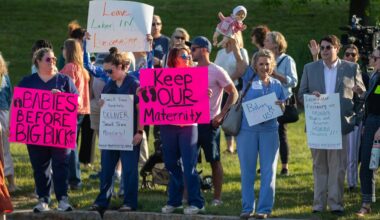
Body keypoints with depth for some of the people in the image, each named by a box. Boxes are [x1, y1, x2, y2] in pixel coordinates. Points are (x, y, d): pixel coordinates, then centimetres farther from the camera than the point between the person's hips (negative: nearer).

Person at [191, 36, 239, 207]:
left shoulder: (217, 71, -7)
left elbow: (233, 93, -7)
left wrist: (221, 115, -13)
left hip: (209, 123, -6)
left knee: (214, 161, 2)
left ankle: (217, 198, 7)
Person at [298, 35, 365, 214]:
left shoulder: (351, 69, 4)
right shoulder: (310, 69, 9)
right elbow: (301, 95, 10)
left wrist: (357, 119, 0)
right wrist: (311, 96, -12)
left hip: (341, 124, -2)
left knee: (338, 166, -1)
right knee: (319, 166, 8)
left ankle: (335, 203, 3)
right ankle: (319, 203, 12)